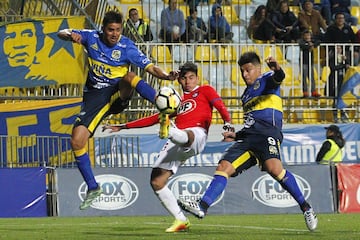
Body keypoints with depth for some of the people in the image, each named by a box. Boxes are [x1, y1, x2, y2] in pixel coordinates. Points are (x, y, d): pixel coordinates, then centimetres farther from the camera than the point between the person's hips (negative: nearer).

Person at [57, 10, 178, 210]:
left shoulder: (126, 47, -11)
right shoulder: (92, 37, -2)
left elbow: (151, 68, -16)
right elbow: (61, 34, 4)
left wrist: (166, 76, -38)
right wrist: (71, 35, -20)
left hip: (118, 94, -3)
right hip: (94, 95, 3)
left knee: (129, 77, -37)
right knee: (76, 141, -11)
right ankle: (92, 187, 4)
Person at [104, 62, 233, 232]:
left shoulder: (205, 91, 21)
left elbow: (220, 106, 2)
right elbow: (155, 119, 41)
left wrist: (227, 123, -21)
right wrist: (123, 127, 40)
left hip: (197, 134, -6)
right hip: (176, 145, 6)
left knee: (185, 136, -44)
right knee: (156, 182, -8)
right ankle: (181, 220, -4)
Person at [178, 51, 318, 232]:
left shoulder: (265, 80, 11)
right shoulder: (246, 95, 34)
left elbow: (278, 78, -16)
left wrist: (276, 69, -39)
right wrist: (236, 136, 26)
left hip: (267, 133, -8)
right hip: (247, 137, 8)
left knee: (273, 167, -31)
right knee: (224, 167, -6)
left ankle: (306, 208, -24)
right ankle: (202, 207, -13)